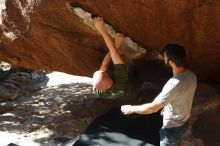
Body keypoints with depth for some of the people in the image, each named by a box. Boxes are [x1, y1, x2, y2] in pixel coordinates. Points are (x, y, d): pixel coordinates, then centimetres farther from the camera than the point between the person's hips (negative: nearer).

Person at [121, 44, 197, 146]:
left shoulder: (174, 84, -37)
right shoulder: (191, 75, -10)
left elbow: (153, 108, -31)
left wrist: (132, 109, -17)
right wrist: (165, 105, 18)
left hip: (172, 128, -7)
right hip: (184, 122, 8)